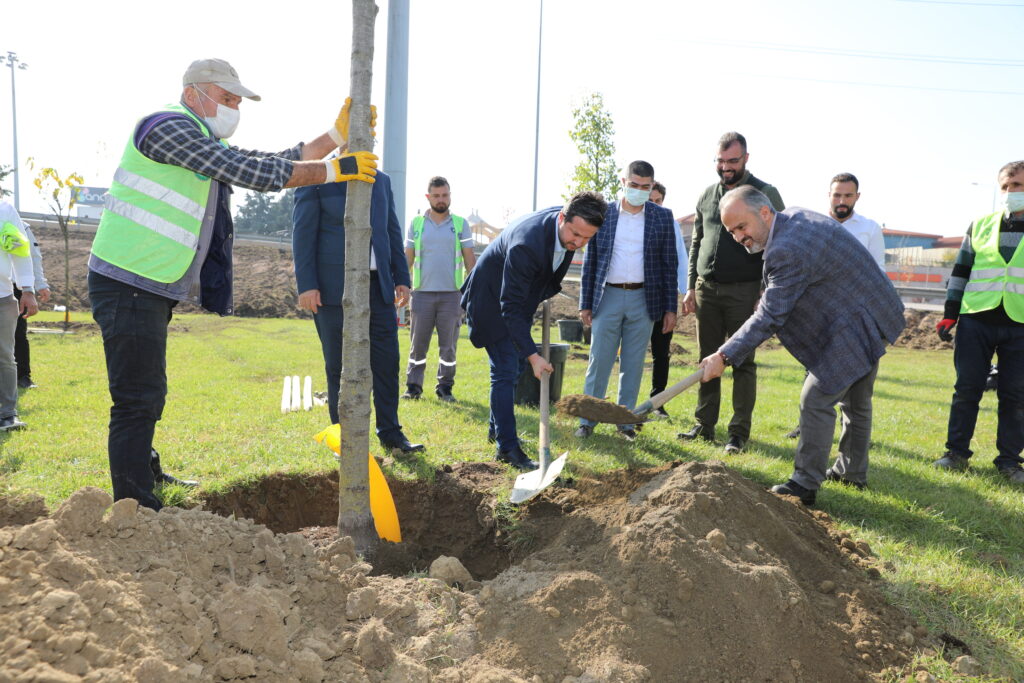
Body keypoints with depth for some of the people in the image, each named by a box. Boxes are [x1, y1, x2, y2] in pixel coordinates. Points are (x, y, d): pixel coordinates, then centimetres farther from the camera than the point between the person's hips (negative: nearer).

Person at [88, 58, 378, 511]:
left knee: (147, 394, 23)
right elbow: (254, 173, -21)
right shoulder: (168, 127, -14)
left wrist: (338, 134, 3)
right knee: (138, 399, -7)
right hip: (129, 286, -10)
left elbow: (277, 165, 12)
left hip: (153, 289, 10)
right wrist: (336, 170, -16)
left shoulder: (211, 147, 17)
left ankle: (145, 474, 41)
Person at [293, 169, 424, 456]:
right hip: (334, 288, -4)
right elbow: (303, 235, -5)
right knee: (339, 366, 3)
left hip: (378, 284, 5)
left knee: (387, 361, 5)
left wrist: (402, 278, 9)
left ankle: (390, 433, 17)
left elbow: (393, 232, 16)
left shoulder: (381, 181, 14)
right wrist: (307, 285, -12)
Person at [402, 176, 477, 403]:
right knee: (417, 345, 3)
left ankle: (445, 388, 13)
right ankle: (413, 386, 11)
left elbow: (470, 259, 6)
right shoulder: (416, 223, 8)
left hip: (451, 294, 0)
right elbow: (407, 258, 11)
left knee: (448, 346, 4)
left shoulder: (461, 224, 6)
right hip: (422, 293, 1)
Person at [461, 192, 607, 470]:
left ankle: (497, 427, 34)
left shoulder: (569, 224, -15)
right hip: (492, 301, -8)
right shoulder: (526, 244, -40)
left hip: (523, 296, 8)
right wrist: (533, 355, -38)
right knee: (506, 370, -11)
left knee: (514, 366, 17)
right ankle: (507, 447, -4)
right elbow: (510, 306, -36)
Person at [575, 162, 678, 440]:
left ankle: (625, 421, 17)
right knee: (599, 361, 1)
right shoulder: (602, 214, 3)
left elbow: (670, 264, 5)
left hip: (644, 299, 1)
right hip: (608, 296, 0)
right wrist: (585, 303, 2)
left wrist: (670, 308, 0)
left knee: (633, 364, 7)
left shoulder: (662, 217, 4)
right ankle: (588, 420, 11)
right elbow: (590, 261, 6)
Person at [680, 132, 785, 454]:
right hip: (707, 290, 5)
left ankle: (739, 432, 5)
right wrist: (691, 287, 10)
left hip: (744, 292, -5)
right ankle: (705, 425, 16)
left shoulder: (766, 194, -2)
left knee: (743, 363, -1)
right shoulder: (707, 195, 13)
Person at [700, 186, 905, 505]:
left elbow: (770, 317, -27)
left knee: (816, 399, -10)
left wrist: (724, 356, -27)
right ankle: (852, 472, 36)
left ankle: (805, 484, -2)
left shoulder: (788, 251, -28)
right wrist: (771, 297, 6)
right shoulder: (795, 217, 3)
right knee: (855, 400, 21)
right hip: (873, 317, 11)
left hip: (857, 327, -11)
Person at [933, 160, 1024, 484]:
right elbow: (960, 272, 11)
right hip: (976, 320, 1)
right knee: (966, 389, 2)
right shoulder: (981, 226, 9)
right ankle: (957, 453, 13)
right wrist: (949, 314, 5)